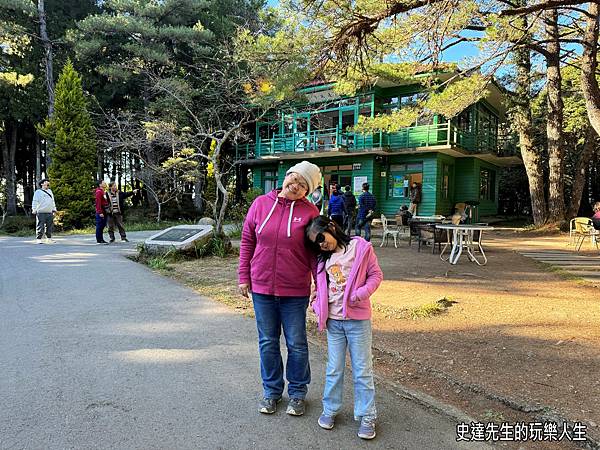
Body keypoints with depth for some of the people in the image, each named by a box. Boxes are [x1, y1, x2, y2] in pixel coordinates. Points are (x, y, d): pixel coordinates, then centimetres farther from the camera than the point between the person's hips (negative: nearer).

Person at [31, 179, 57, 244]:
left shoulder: (50, 191, 21)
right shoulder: (38, 192, 1)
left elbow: (52, 201, 26)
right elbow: (35, 201, -5)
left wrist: (54, 209, 22)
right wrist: (34, 210, -14)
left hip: (49, 213, 6)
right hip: (41, 212, -6)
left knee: (49, 226, 8)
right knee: (40, 227, -7)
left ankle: (49, 239, 16)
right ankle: (38, 239, -3)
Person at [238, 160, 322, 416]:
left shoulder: (310, 212, -7)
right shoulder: (260, 204, -1)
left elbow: (315, 251, -3)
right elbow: (247, 242, 5)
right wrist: (243, 277, 5)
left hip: (295, 291, -2)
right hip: (262, 288, 2)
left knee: (296, 345, 11)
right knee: (268, 343, 15)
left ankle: (297, 392, 31)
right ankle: (271, 391, 34)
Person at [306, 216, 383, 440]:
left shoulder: (360, 247, -7)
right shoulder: (323, 258, 8)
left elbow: (375, 274, -5)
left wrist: (361, 293, -20)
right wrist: (318, 303, 2)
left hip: (357, 319, -4)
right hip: (333, 320, 4)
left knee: (362, 369, 6)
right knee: (334, 369, 13)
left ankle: (366, 416, 19)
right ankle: (330, 409, 29)